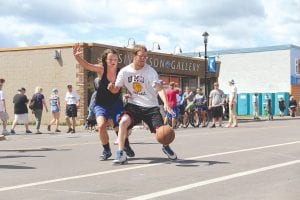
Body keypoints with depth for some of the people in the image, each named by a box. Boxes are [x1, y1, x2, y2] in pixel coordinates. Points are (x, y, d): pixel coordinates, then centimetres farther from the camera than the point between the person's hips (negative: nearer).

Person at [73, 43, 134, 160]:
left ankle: (126, 146, 26)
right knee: (101, 125, -22)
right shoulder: (101, 69, -15)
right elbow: (86, 65, -27)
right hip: (101, 104, -1)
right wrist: (77, 56, -45)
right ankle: (106, 150, 3)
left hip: (116, 104, 1)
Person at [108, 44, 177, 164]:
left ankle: (166, 147, 32)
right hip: (134, 105, 1)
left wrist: (165, 103, -36)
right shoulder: (124, 71, -4)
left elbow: (159, 88, -20)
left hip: (151, 106, -1)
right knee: (123, 121, -27)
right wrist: (112, 88, -22)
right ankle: (121, 154, -17)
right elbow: (116, 89, 4)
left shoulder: (150, 71, -11)